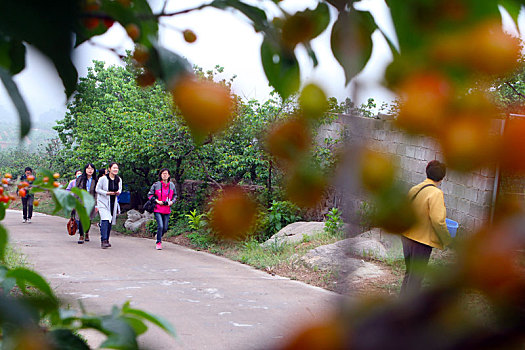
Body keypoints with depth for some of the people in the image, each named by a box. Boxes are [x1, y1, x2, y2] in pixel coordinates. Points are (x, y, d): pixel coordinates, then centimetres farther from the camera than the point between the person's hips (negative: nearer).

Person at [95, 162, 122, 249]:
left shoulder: (119, 179, 5)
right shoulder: (103, 179, -10)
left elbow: (120, 189, 17)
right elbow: (97, 189, -5)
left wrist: (118, 192, -7)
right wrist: (107, 193, -17)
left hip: (113, 203, 5)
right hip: (103, 202, -5)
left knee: (110, 222, 8)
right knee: (105, 220, -20)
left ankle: (107, 240, 19)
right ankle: (103, 241, -24)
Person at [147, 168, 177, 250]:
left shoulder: (172, 185, 7)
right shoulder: (156, 185, -5)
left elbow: (175, 195, 20)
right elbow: (150, 194, 2)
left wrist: (172, 201, 0)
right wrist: (157, 201, -11)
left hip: (167, 210, 4)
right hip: (158, 209, -4)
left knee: (165, 228, 5)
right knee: (160, 226, -16)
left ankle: (159, 236, 36)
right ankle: (158, 243, 0)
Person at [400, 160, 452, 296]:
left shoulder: (414, 189, 5)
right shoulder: (436, 193, -18)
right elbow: (438, 221, -23)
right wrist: (447, 239, -10)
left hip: (407, 238, 7)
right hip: (422, 241, -7)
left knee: (409, 273, 22)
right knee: (416, 278, 4)